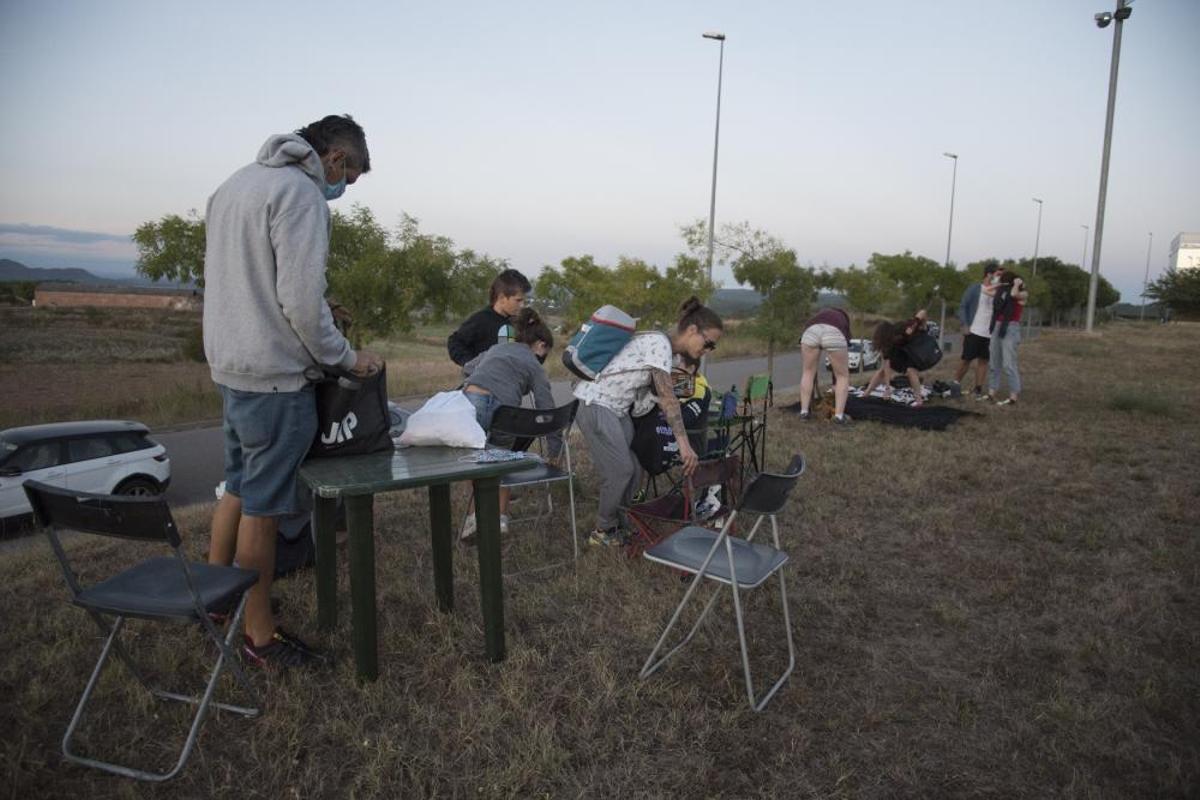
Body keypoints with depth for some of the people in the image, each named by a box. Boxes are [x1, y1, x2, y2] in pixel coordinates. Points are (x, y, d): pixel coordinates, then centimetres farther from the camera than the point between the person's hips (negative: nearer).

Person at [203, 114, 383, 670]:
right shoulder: (301, 193, -15)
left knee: (238, 488, 21)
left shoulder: (236, 182, 16)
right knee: (263, 507, 0)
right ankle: (260, 636, 13)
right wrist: (345, 357, -9)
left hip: (229, 366, 10)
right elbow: (302, 299, -22)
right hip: (274, 376, -9)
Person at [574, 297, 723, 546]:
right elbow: (667, 397, -29)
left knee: (633, 468, 6)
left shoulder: (668, 348, 9)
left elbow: (660, 394, 10)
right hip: (595, 404, -9)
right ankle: (603, 531, 10)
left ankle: (619, 525, 21)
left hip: (618, 409, 9)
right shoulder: (659, 343, -21)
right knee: (620, 470, -8)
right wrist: (684, 443, -33)